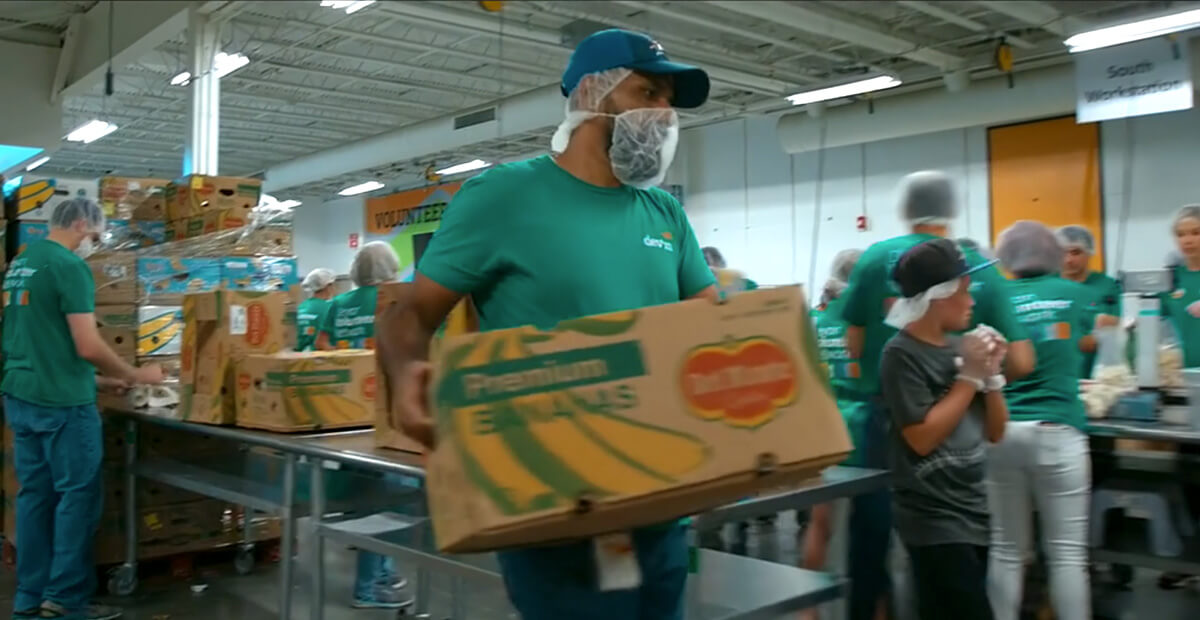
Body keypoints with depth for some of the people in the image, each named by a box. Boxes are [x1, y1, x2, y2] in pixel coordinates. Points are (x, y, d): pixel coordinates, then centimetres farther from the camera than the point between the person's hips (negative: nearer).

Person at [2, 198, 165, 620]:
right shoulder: (69, 266, -14)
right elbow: (87, 347, -19)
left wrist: (94, 380, 21)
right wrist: (136, 375, -4)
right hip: (61, 401, -9)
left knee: (34, 494, 12)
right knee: (78, 495, -1)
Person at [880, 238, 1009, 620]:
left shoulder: (959, 346, 6)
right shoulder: (901, 355, -12)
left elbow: (995, 433, 11)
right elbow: (922, 438, -20)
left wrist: (991, 373, -4)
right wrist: (969, 375, -14)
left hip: (974, 512, 7)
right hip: (934, 519, -7)